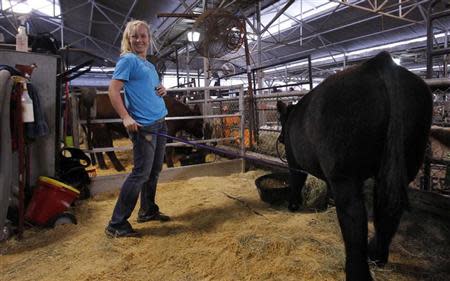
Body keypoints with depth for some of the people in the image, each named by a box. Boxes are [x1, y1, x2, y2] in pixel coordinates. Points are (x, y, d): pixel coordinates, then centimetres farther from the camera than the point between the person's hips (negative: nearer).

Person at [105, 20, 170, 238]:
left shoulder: (150, 65, 19)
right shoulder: (128, 60, -5)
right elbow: (113, 90, -12)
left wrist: (163, 90, 7)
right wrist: (126, 118, -22)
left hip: (159, 123, 9)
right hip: (143, 125, -9)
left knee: (154, 171, 13)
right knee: (141, 173, -9)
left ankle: (148, 210, 29)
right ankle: (116, 224, 0)